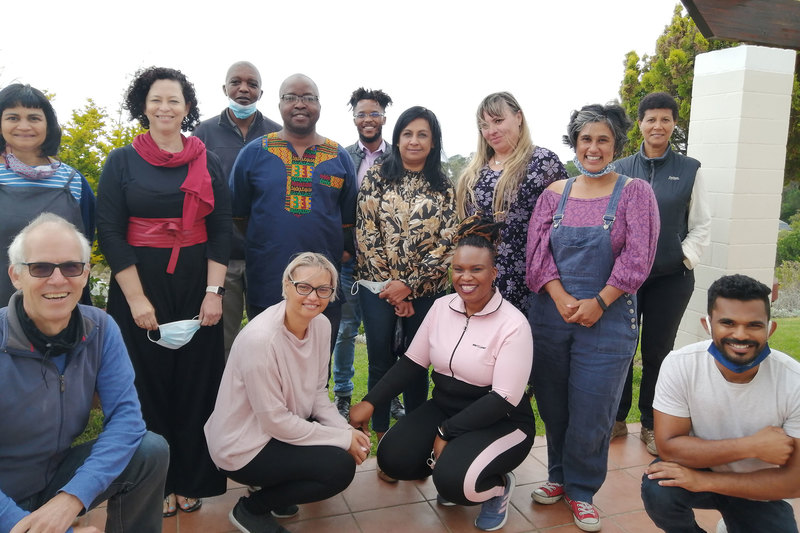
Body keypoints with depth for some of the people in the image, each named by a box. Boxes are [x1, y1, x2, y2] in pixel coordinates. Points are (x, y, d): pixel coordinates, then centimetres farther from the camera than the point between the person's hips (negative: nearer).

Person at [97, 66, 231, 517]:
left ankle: (191, 482, 20)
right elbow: (109, 231, -3)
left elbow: (222, 228, 2)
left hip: (197, 284, 1)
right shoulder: (123, 161, 2)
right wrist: (136, 298, -11)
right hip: (138, 283, -1)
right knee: (147, 384, 5)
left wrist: (214, 291, -8)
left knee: (197, 383, 4)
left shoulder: (208, 162, 6)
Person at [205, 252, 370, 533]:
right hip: (242, 446, -7)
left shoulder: (321, 325, -7)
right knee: (340, 467, -19)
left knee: (355, 440, -7)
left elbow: (318, 393, 3)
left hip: (284, 426, 8)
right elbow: (275, 421, -24)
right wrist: (343, 439, -20)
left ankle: (278, 486, 14)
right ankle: (251, 509, 3)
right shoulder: (260, 339, -29)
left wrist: (347, 431, -14)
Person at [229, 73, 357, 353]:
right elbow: (238, 214, 7)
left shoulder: (339, 158, 7)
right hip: (265, 286, -1)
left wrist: (343, 254, 2)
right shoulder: (253, 154, 3)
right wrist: (265, 249, 4)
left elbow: (350, 219, 12)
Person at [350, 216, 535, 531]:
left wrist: (446, 432, -20)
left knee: (453, 478, -29)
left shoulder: (513, 324, -19)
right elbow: (412, 363, 3)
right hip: (444, 408, 6)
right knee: (393, 458, -13)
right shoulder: (441, 307, -2)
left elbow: (503, 400, -20)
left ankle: (498, 486, 6)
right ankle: (452, 477, 15)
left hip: (501, 423, -5)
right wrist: (370, 402, -4)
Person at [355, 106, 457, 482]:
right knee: (381, 363, 5)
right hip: (379, 288, -1)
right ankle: (383, 444, 19)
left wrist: (408, 284, -11)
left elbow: (447, 243, -2)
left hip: (426, 291, 1)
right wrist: (390, 288, -8)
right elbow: (366, 236, -4)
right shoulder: (376, 178, 0)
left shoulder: (443, 188, 4)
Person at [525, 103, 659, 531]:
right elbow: (537, 251, 0)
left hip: (607, 320, -3)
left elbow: (637, 258, -8)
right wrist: (561, 298, -13)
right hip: (549, 316, 3)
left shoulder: (634, 193, -1)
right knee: (552, 405, 13)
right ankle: (558, 476, 34)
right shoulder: (554, 194, 7)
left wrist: (597, 303, -14)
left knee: (590, 412, 3)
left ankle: (581, 491, 25)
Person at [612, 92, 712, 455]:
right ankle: (617, 419, 23)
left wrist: (685, 258, -7)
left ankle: (651, 426, 23)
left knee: (658, 351, 7)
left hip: (671, 278, -1)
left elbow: (701, 226, 5)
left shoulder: (689, 170, 4)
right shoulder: (621, 169, 5)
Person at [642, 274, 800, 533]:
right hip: (697, 472, -1)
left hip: (758, 490, 1)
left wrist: (704, 480, -27)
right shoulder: (680, 365, -23)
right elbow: (668, 446, -21)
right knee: (658, 490, -30)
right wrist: (750, 447, -28)